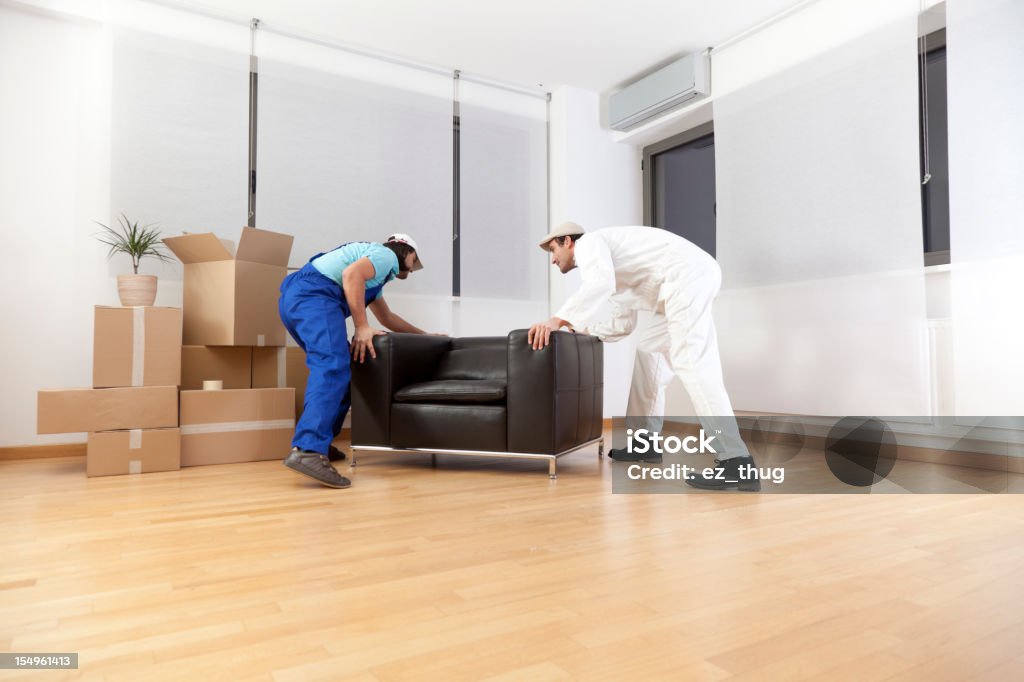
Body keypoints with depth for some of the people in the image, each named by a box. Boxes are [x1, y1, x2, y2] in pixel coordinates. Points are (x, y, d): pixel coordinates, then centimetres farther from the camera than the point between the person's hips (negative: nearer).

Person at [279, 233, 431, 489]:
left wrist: (424, 335, 54)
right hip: (313, 295, -10)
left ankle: (317, 441, 18)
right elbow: (351, 274, -14)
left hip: (295, 297, 10)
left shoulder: (376, 271, 38)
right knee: (334, 368, -24)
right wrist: (362, 327, -13)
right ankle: (307, 451, -40)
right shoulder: (387, 255, 7)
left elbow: (387, 317, 48)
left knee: (336, 366, 19)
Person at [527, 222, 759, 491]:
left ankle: (736, 462, -24)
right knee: (648, 350, 15)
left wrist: (559, 319, -24)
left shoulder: (588, 242, 3)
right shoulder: (612, 276, 31)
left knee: (690, 363, -18)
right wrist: (582, 328, 34)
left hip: (688, 272, -10)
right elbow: (622, 326, 36)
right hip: (689, 278, 10)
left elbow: (600, 284, -20)